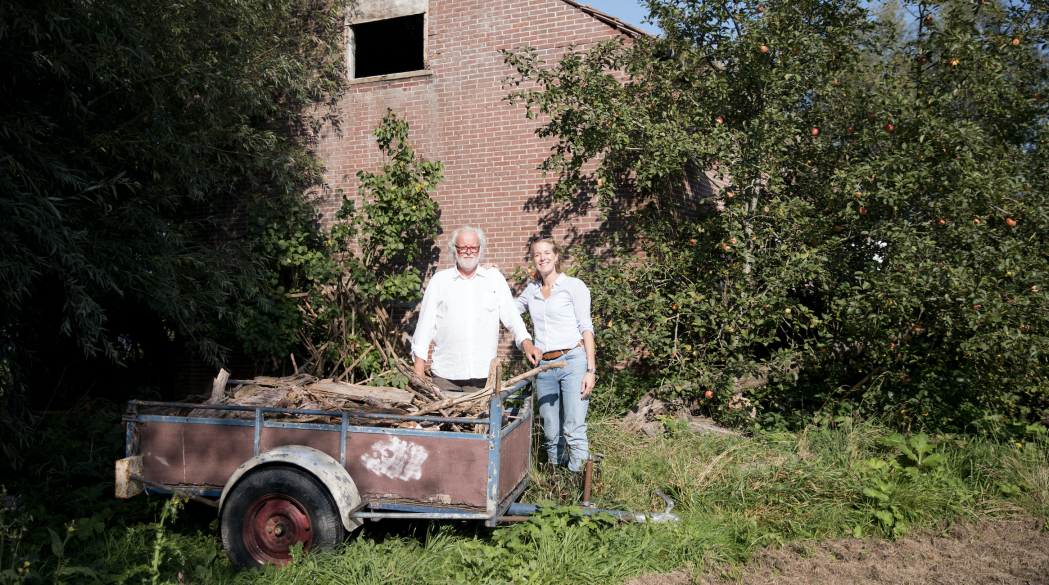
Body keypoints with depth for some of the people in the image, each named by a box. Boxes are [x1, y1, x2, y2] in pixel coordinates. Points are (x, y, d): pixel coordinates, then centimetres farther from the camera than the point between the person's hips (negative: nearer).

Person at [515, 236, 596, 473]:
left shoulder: (574, 286, 2)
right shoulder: (532, 290, 15)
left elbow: (586, 328, -2)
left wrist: (591, 369, -10)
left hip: (573, 362, -5)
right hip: (544, 366, 5)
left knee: (574, 432, -11)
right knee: (551, 434, 7)